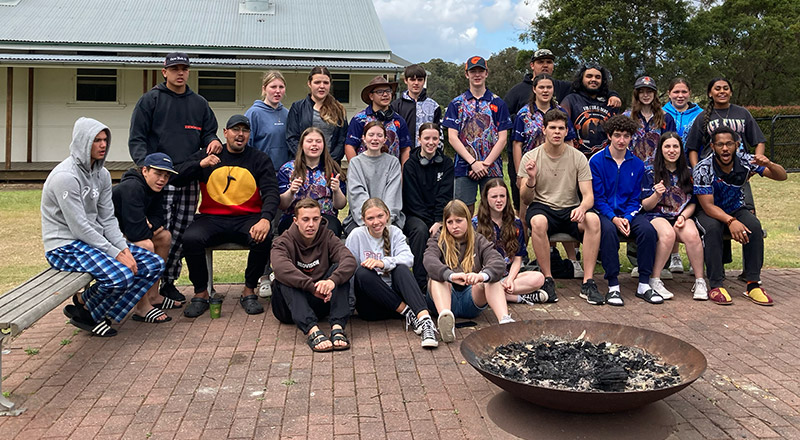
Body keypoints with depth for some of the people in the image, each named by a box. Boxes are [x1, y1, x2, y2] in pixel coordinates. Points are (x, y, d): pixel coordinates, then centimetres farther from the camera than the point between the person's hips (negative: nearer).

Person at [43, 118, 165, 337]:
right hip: (66, 246, -8)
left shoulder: (102, 174, 8)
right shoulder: (65, 176, -19)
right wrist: (116, 254, -21)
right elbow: (79, 228, -21)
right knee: (120, 276, -31)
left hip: (95, 238, 8)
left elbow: (108, 219, 6)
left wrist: (124, 248, -9)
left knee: (154, 264, -4)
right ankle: (83, 306, -3)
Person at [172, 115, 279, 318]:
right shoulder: (207, 156, 11)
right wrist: (200, 164, -16)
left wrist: (266, 219, -22)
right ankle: (201, 293, -7)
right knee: (191, 239, -29)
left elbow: (271, 192, -2)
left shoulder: (259, 159, 10)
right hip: (212, 218, 1)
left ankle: (249, 292, -9)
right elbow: (176, 177, 3)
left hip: (247, 218, 0)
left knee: (264, 239, -31)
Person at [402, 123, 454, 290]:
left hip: (440, 215, 2)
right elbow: (412, 200, -8)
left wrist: (439, 221, -17)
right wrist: (431, 221, -17)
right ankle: (420, 282, -30)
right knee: (420, 230, -34)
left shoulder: (446, 163, 6)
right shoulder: (410, 165, -2)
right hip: (414, 215, -2)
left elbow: (445, 196, -3)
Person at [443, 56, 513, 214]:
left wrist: (485, 164, -9)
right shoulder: (457, 103, 8)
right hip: (464, 167, 0)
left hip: (492, 169, 0)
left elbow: (502, 138, 3)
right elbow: (452, 137, 0)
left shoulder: (498, 103, 8)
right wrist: (473, 162, -10)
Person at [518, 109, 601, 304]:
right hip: (542, 207, -1)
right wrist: (531, 179, -25)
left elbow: (588, 195, -3)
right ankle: (548, 280, -23)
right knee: (538, 221, -37)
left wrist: (582, 208, -28)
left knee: (593, 219, -31)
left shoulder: (578, 158, 2)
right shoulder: (530, 157, -1)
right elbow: (526, 200, -3)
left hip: (570, 210, 1)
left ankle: (588, 283, -25)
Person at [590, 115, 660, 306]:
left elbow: (635, 198, 9)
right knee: (608, 230, -36)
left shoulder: (637, 164, 8)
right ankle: (613, 286, -29)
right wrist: (614, 218, -19)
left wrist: (627, 218, -11)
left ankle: (644, 285, -16)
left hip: (628, 213, 3)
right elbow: (597, 197, -6)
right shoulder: (596, 161, -2)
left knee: (648, 229, -27)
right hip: (604, 212, -3)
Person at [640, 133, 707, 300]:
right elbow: (646, 206, 0)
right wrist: (657, 194, -21)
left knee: (692, 235, -32)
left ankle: (700, 282, -19)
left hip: (683, 217, 2)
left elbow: (692, 203, 12)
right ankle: (654, 280, -25)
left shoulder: (688, 173, 11)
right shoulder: (651, 174, 2)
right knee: (668, 234, -37)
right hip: (657, 217, -2)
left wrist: (683, 216, -8)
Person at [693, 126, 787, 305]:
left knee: (754, 226, -28)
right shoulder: (703, 169, -21)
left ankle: (753, 284, -21)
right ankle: (716, 286, -28)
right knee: (712, 228, -36)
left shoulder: (744, 160, -12)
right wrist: (730, 221, -40)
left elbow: (782, 176, -10)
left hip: (736, 209, 3)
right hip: (710, 212, -3)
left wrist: (769, 164, -34)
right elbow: (708, 205, -23)